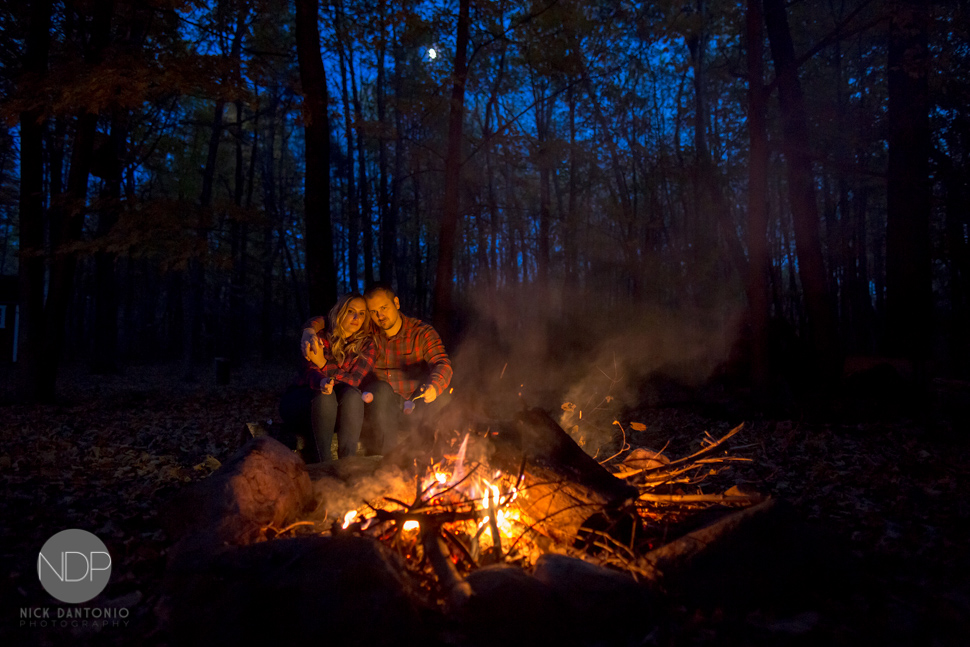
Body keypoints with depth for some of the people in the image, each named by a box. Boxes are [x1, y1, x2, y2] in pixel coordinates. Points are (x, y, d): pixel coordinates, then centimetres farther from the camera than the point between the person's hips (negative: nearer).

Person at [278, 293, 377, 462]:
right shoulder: (319, 336, -7)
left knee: (351, 394, -31)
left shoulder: (367, 345, -3)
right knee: (324, 396, -34)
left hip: (340, 412, 2)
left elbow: (354, 381, -14)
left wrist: (323, 363, -26)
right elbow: (310, 373, -20)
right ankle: (325, 464, -32)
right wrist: (322, 383, -45)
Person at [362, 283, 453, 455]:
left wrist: (434, 386, -43)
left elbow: (443, 363, -19)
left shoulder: (422, 332, -5)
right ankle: (384, 453, -27)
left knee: (442, 397, -30)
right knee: (381, 390, -31)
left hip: (418, 404, -1)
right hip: (383, 406, 1)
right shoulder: (371, 336, 4)